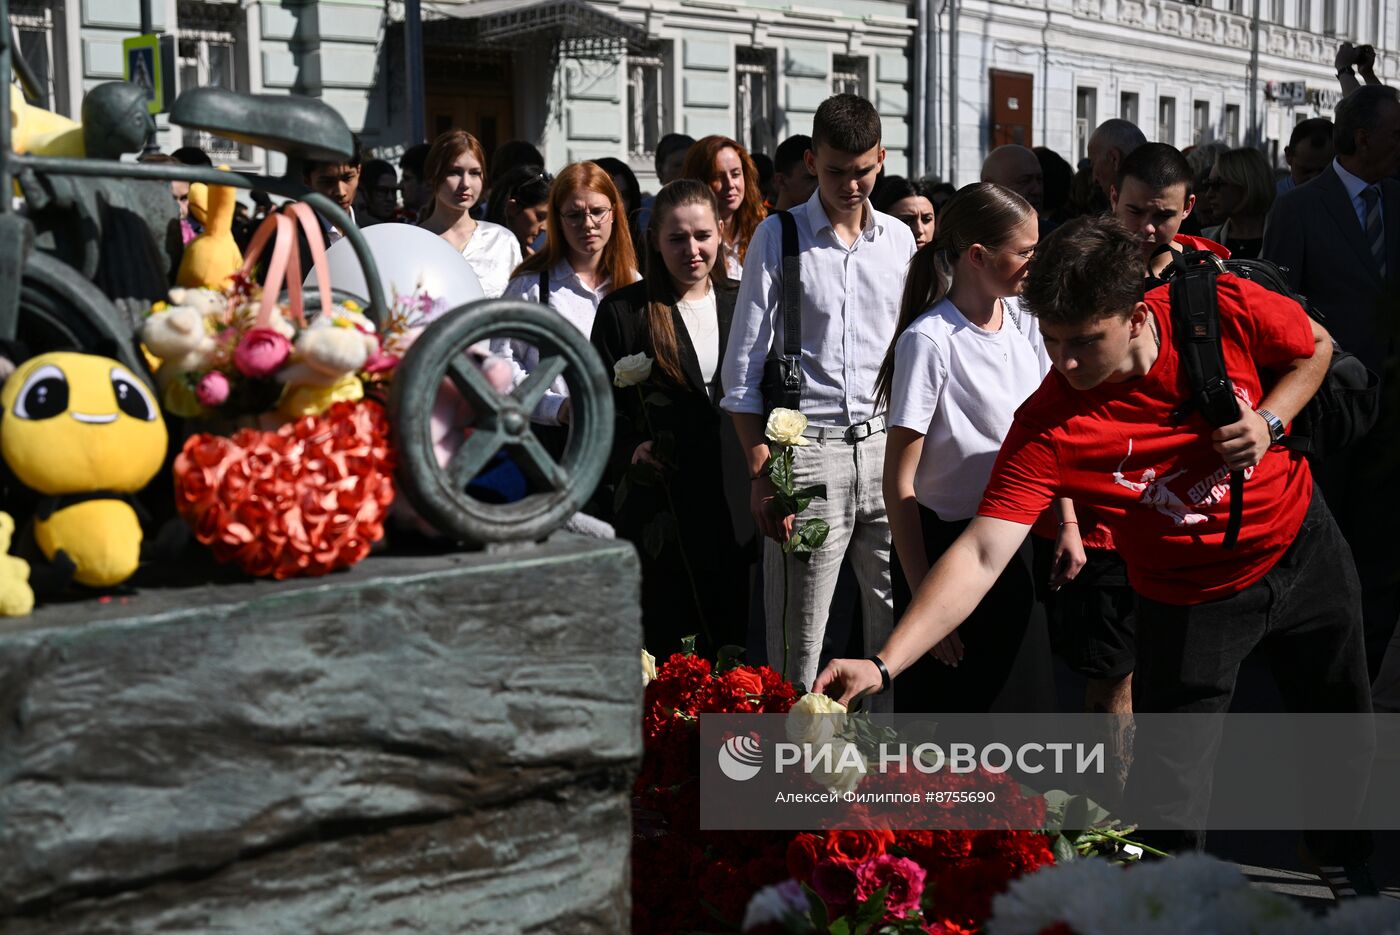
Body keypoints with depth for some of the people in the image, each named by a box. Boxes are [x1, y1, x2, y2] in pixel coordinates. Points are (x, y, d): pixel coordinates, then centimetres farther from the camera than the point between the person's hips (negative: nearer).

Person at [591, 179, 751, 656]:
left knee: (731, 642, 10)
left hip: (736, 505, 3)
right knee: (664, 648, 2)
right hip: (659, 506, -3)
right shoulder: (623, 311, 1)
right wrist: (629, 450, -18)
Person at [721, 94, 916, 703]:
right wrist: (762, 474, -8)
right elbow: (743, 368, -3)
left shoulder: (899, 239, 11)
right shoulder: (779, 237, -1)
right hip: (808, 447, -4)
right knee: (798, 635, -2)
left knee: (896, 618, 7)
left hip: (887, 444, 4)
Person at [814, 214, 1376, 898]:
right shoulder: (1046, 429, -30)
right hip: (1191, 598, -3)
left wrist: (1269, 421, -22)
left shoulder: (1225, 308, -25)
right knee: (1166, 796, -9)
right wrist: (882, 664, -46)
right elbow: (980, 556, -35)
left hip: (1303, 549, 3)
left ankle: (1346, 862, 54)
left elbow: (1316, 348, -3)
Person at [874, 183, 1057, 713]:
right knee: (933, 704, 7)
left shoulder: (1022, 321, 1)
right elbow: (899, 483, -18)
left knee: (986, 694, 19)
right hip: (942, 547, -6)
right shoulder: (928, 341, -20)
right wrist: (925, 599, -19)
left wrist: (1068, 522, 4)